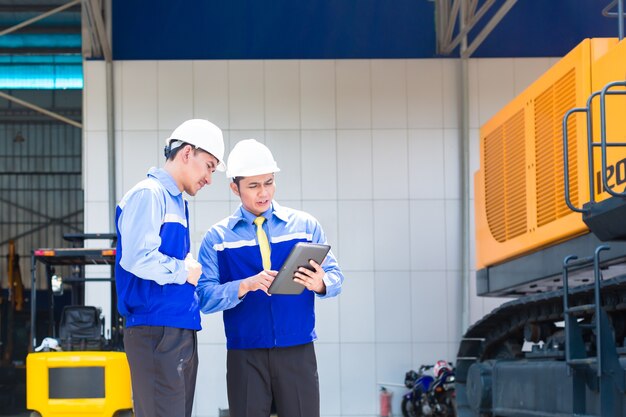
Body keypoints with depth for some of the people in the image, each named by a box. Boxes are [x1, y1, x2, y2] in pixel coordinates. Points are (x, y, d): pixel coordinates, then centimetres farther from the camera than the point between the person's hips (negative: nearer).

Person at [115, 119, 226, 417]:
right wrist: (184, 271, -9)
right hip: (156, 332, -10)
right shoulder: (149, 194, -10)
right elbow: (137, 258, -23)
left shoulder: (177, 201, 19)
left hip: (181, 331, 10)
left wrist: (191, 269, 4)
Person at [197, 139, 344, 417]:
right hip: (245, 356, -1)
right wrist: (246, 286, -22)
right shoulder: (218, 237, 4)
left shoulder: (305, 225, 8)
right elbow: (205, 296, -5)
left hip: (298, 352, 1)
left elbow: (334, 276, 5)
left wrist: (320, 284, -19)